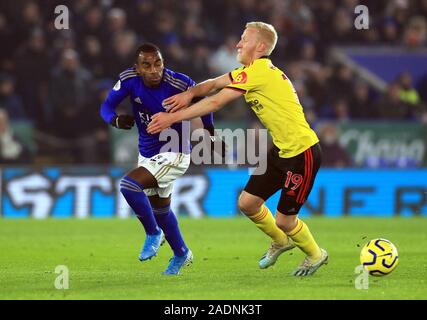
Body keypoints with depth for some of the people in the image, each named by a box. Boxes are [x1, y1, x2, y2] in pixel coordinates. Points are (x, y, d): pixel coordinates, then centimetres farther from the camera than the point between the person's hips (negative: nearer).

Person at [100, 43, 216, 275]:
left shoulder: (180, 83, -25)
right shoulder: (129, 79, -15)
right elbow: (107, 106, -9)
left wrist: (210, 131, 2)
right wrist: (116, 120, -31)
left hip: (174, 154, -6)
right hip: (147, 154, 6)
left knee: (129, 185, -25)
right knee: (160, 209, 22)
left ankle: (153, 232, -2)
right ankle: (181, 254, 45)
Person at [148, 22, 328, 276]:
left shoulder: (257, 71, -20)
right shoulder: (252, 71, 9)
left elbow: (215, 103, -19)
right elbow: (214, 84, 12)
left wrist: (172, 117, -15)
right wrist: (190, 93, -9)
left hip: (303, 153, -9)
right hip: (281, 150, 9)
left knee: (283, 221, -2)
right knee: (247, 202, 7)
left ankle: (315, 255, 25)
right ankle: (281, 241, 32)